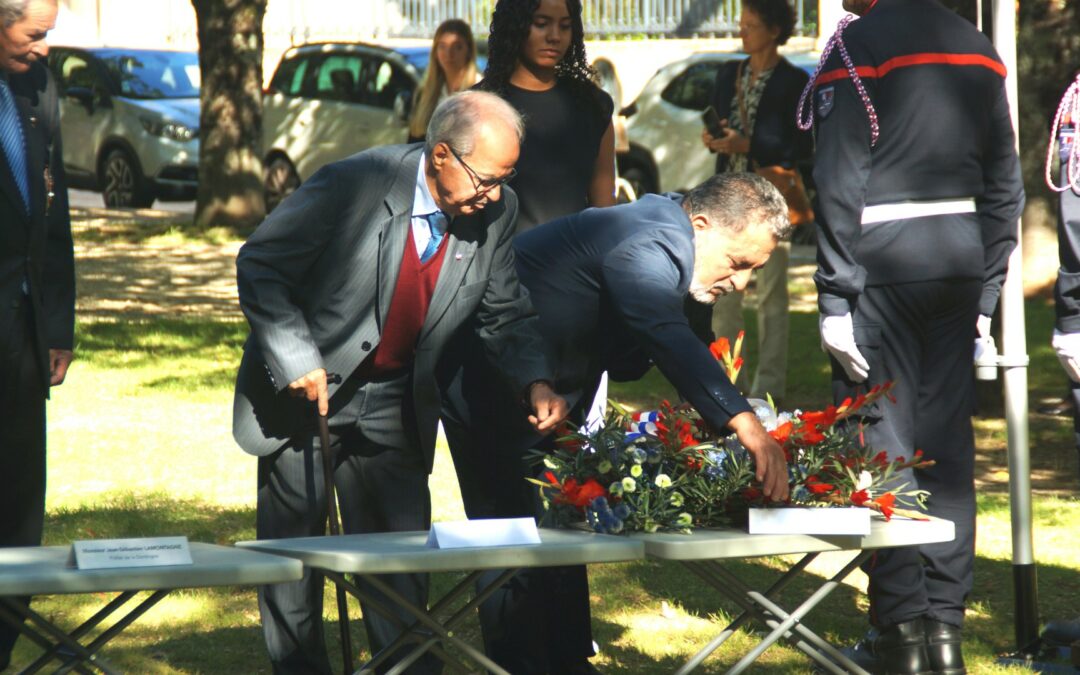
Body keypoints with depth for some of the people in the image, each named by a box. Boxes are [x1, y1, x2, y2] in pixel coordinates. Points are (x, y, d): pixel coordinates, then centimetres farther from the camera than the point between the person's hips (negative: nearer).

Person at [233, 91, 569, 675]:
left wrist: (535, 382, -14)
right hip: (301, 388, -3)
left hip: (390, 406, 3)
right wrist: (298, 361, -21)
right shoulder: (352, 184, -23)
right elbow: (259, 266, -16)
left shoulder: (496, 213, -9)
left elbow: (504, 316, 4)